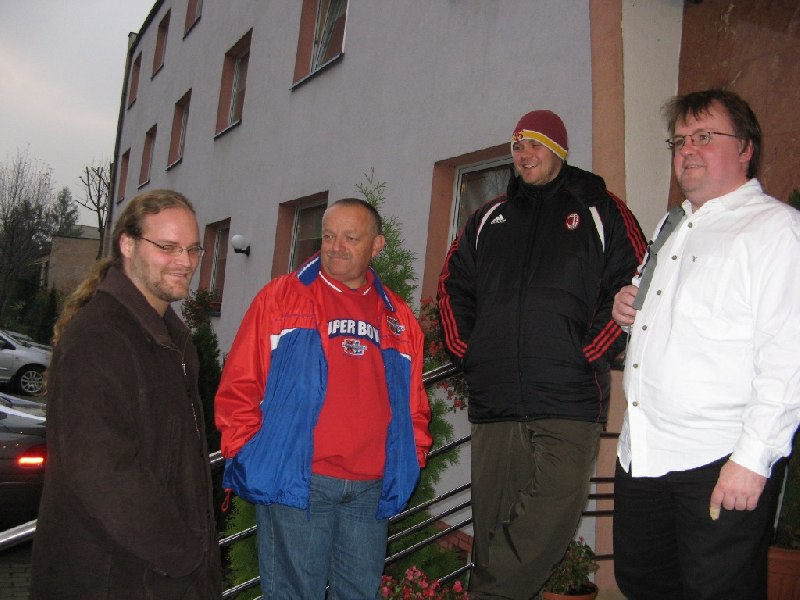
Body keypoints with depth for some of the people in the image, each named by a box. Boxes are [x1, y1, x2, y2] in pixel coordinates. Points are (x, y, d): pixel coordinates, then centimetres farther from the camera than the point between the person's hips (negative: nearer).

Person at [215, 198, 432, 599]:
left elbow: (413, 403, 18)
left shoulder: (399, 318, 13)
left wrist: (412, 457, 8)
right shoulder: (280, 298, 2)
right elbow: (239, 386, 0)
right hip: (294, 480, -3)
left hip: (371, 489, 4)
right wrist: (248, 454, -6)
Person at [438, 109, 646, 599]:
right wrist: (466, 349, 11)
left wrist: (589, 353, -8)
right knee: (493, 524, 7)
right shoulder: (489, 218, 19)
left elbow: (633, 286, 0)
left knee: (549, 518, -11)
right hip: (493, 400, 4)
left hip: (569, 399, -3)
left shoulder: (599, 210, 8)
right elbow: (453, 285, 25)